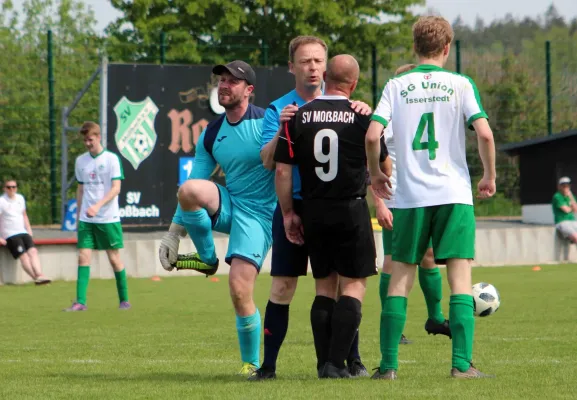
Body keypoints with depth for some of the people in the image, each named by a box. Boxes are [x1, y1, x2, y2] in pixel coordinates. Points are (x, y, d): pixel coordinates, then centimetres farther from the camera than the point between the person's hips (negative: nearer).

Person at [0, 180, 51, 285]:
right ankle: (35, 278, -31)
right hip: (10, 235, -6)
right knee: (23, 255, -22)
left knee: (33, 251, -18)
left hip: (23, 232, 6)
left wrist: (29, 231, 15)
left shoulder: (20, 198, 16)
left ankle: (39, 275, -32)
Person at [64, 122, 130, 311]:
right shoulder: (81, 161, 9)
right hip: (86, 219, 4)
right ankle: (80, 302, -10)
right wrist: (78, 215, 14)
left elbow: (116, 188, -11)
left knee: (114, 258, 2)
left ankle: (124, 299, 15)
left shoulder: (111, 159, -5)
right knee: (83, 257, -6)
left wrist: (98, 206, -24)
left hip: (108, 219, -4)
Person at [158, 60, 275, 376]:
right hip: (227, 205, 5)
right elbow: (194, 185, 12)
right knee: (188, 190, -29)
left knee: (239, 289, -16)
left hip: (259, 213, -4)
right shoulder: (210, 136, 8)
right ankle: (206, 259, -6)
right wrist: (173, 234, 8)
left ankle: (251, 363, 6)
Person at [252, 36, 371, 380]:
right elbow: (267, 161, -4)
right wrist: (281, 130, -21)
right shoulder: (278, 109, 5)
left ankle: (354, 361, 9)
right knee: (282, 287, -3)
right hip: (294, 206, 0)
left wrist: (365, 112, -24)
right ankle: (268, 365, 2)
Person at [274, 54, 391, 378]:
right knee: (353, 285, 2)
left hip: (314, 212, 3)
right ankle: (336, 363, -8)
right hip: (352, 209, -3)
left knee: (324, 287, 12)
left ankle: (324, 363, 9)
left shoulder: (298, 117, 0)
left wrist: (288, 213, 8)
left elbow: (282, 170, -1)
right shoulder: (362, 116, -6)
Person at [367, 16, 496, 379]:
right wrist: (490, 177, 6)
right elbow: (485, 133, -9)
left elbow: (372, 135, -5)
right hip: (454, 195, -1)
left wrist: (375, 173, 13)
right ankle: (462, 364, -9)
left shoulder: (396, 86, 5)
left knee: (400, 280, 8)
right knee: (460, 278, -1)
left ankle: (389, 364, 4)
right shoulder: (460, 84, 1)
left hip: (410, 197, 2)